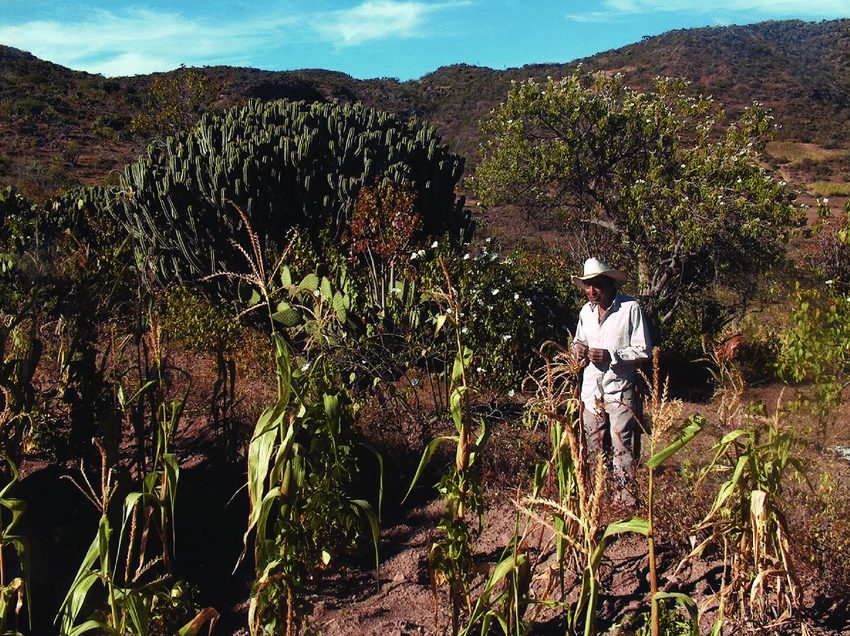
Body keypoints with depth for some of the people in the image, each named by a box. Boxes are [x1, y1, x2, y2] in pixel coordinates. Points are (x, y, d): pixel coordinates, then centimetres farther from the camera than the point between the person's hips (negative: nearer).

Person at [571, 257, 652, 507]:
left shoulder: (630, 308, -8)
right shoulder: (586, 311, 11)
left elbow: (643, 351, -9)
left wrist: (611, 356, -20)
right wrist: (578, 349, 0)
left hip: (620, 389, -5)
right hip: (591, 388, 5)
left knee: (622, 446, -4)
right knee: (591, 444, 10)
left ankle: (626, 494, 8)